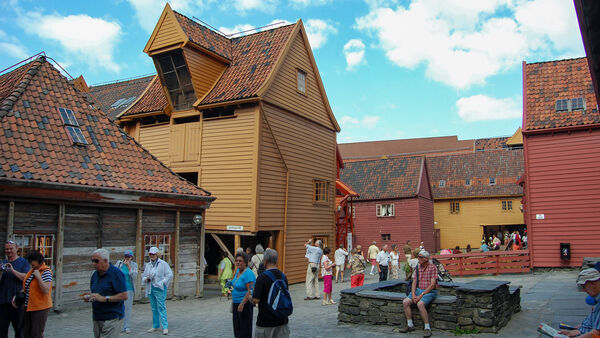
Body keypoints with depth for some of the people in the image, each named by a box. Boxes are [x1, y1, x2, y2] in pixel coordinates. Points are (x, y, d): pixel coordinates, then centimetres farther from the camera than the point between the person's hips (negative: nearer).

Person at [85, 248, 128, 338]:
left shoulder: (116, 273, -12)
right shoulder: (95, 274, 12)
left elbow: (124, 296, -18)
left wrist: (104, 298, -21)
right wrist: (88, 297, 2)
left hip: (112, 319, -7)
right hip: (97, 318, 8)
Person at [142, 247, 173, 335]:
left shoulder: (163, 264, -5)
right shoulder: (147, 265, 14)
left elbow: (170, 275, -8)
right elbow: (143, 275, 21)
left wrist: (162, 283, -15)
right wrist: (145, 279, -2)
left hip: (159, 288, -6)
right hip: (150, 289, 6)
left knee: (161, 307, -10)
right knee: (154, 308, 12)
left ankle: (165, 327, -8)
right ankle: (156, 326, 22)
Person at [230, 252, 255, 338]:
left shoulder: (248, 274, -18)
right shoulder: (238, 271, 9)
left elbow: (250, 291, -23)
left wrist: (242, 304, -25)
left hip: (245, 304, -9)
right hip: (236, 302, 9)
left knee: (245, 327, -2)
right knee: (237, 326, 15)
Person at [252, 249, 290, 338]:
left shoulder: (262, 278, -16)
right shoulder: (283, 276, 3)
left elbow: (255, 300, -17)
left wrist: (250, 297, 3)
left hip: (265, 321, -5)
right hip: (282, 320, 5)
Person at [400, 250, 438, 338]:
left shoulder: (432, 267, -11)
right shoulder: (418, 267, 9)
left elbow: (432, 285, -16)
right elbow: (414, 282, 8)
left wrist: (421, 295, -19)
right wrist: (413, 294, -8)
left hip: (430, 291, -7)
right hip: (419, 290, 7)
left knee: (420, 304, -32)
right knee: (405, 302, -12)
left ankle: (427, 328, -19)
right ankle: (410, 325, 1)